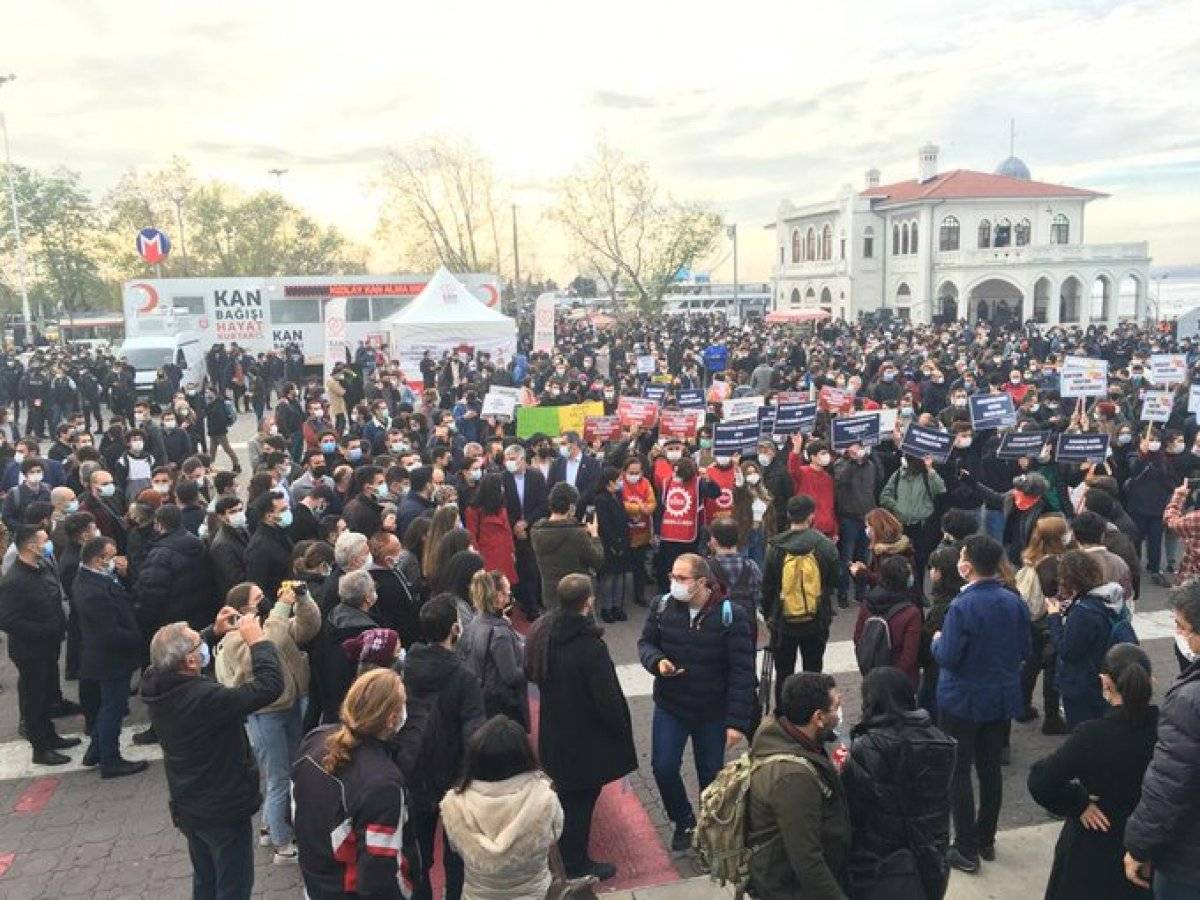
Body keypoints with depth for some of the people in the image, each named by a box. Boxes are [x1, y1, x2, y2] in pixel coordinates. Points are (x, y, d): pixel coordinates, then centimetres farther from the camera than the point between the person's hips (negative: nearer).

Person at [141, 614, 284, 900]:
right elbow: (270, 684, -36)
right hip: (224, 811, -8)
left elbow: (181, 655, 11)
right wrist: (257, 640, -25)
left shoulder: (156, 684, -11)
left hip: (188, 809, 8)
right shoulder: (205, 698, -34)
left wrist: (214, 631, 2)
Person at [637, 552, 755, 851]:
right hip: (669, 706, 2)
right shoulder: (662, 606, -9)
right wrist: (656, 661, -19)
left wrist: (737, 721, -19)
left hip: (713, 712, -2)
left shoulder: (730, 614, -19)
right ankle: (684, 822, 31)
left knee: (710, 774, 14)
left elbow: (742, 671, -17)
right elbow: (646, 642, 6)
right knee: (664, 767, 2)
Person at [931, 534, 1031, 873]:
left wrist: (937, 641, -3)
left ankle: (967, 850, 12)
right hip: (1002, 698, 6)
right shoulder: (1015, 602, -4)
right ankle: (986, 841, 31)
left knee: (959, 772, 6)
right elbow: (1025, 651, 4)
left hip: (963, 701, -6)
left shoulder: (961, 607, -25)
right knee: (990, 768, 18)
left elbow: (947, 657, -23)